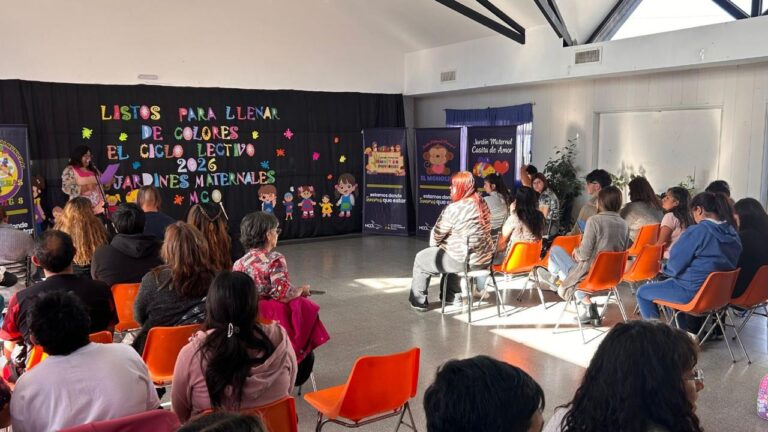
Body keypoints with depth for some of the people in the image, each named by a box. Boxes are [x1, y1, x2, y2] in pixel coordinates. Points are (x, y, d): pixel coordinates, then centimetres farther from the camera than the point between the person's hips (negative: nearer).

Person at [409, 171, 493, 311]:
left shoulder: (454, 209, -19)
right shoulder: (482, 203, 6)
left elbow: (437, 234, -9)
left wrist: (434, 245, 14)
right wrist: (440, 246, 21)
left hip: (463, 260, -8)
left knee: (421, 259, 14)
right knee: (449, 253, 37)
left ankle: (418, 302, 24)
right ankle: (451, 296, 43)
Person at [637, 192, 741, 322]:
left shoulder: (697, 231, -19)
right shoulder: (731, 233, 3)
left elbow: (675, 265, -17)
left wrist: (664, 268, 5)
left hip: (694, 292, -8)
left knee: (642, 293, 7)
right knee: (668, 283, 32)